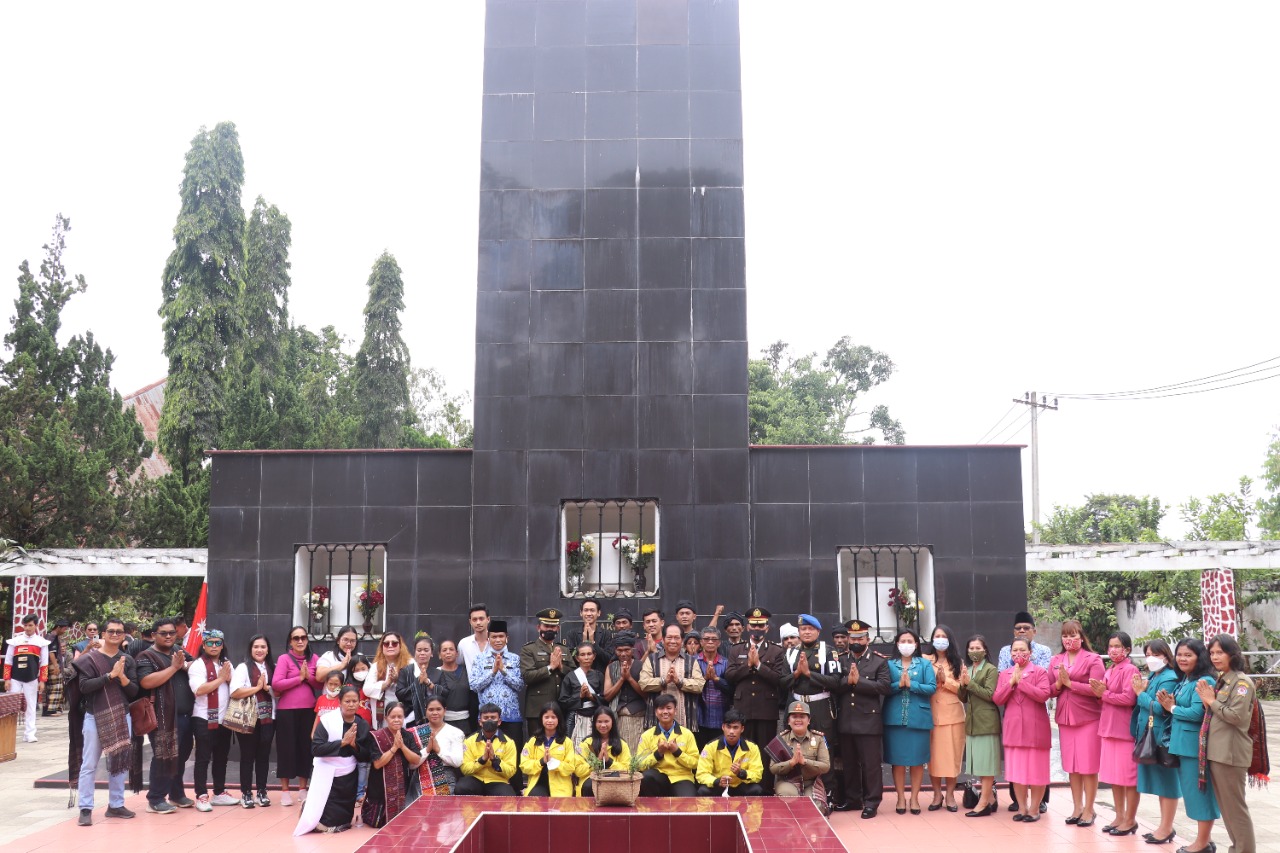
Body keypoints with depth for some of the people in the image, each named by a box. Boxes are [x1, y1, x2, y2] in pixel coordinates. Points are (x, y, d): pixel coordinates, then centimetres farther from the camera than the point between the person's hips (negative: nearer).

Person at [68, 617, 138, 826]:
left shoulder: (128, 661, 6)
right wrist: (110, 675, -21)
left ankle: (115, 805, 19)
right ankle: (86, 809, 4)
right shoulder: (90, 658, -3)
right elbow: (84, 686, -14)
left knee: (119, 762, 9)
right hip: (94, 716, -3)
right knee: (89, 764, -1)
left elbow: (134, 692, 1)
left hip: (121, 716, 4)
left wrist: (122, 677, -16)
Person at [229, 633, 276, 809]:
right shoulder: (243, 667, -4)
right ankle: (246, 793, 11)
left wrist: (268, 688, -10)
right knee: (247, 756, 3)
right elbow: (235, 692, -17)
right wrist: (258, 687, -12)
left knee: (264, 756, 8)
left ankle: (262, 792, 17)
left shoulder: (272, 668, 11)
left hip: (268, 718, 4)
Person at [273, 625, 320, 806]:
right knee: (287, 748, 3)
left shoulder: (314, 659, 7)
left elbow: (322, 684, 5)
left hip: (308, 710, 3)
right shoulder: (284, 658, -5)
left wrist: (309, 676, -12)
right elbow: (275, 684, -16)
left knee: (306, 747, 9)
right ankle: (284, 791, 13)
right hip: (287, 710, -3)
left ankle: (302, 789, 21)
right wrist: (299, 678, -13)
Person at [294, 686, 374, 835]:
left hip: (348, 777, 4)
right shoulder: (327, 720, -13)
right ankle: (309, 808, 31)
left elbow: (367, 756, 2)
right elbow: (315, 749, -19)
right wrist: (342, 742, -23)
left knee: (343, 819, 11)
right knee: (326, 821, 0)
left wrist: (354, 745, -17)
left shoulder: (363, 725, 0)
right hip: (327, 775, -4)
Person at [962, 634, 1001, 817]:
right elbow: (963, 698, 14)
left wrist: (970, 683, -16)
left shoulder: (991, 670, -6)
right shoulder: (967, 670, 15)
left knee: (986, 762, -5)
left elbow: (990, 695, -15)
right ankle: (990, 799, 18)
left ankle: (984, 803, -4)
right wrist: (963, 684, -5)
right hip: (972, 721, 7)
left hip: (986, 721, -7)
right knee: (979, 762, 10)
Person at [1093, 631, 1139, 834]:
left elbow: (1129, 699, -21)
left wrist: (1104, 694, -11)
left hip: (1125, 728, -8)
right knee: (1113, 775, 12)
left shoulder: (1130, 670, -11)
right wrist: (1100, 692, -1)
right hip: (1109, 727, 8)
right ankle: (1119, 817, 21)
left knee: (1128, 775, 0)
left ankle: (1130, 820, 9)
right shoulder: (1109, 671, 15)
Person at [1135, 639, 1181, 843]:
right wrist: (1142, 691, -2)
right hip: (1150, 735, 10)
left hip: (1162, 736, -10)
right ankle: (1164, 826, 24)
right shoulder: (1152, 676, 13)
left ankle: (1167, 828, 7)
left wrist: (1141, 693, -12)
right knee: (1159, 781, 15)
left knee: (1167, 781, 0)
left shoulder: (1169, 678, -15)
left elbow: (1159, 708, -22)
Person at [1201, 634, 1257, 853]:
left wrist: (1211, 701, -10)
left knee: (1235, 806, -2)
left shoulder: (1242, 682, -10)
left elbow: (1237, 716, -20)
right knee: (1224, 805, 14)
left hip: (1231, 752, -9)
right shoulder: (1220, 681, 14)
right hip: (1215, 750, 9)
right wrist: (1206, 701, 1)